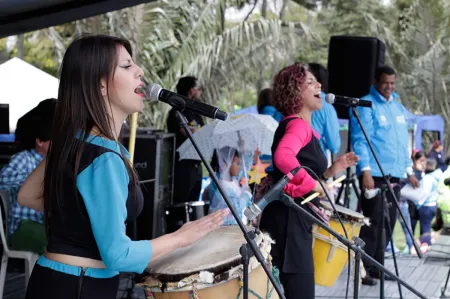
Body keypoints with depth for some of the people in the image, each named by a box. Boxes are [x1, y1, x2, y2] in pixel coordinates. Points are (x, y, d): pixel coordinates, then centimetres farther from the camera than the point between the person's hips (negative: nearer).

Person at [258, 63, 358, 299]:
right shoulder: (298, 125, -14)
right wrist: (312, 184, -26)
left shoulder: (299, 126, 18)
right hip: (289, 220, -11)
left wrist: (329, 172, 11)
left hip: (293, 220, 11)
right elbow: (283, 158, -36)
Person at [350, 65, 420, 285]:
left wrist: (409, 171, 18)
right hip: (374, 174, -7)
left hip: (394, 175, 7)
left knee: (388, 224, 9)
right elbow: (360, 141, -12)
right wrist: (365, 171, -21)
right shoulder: (365, 106, -5)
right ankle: (363, 268, 0)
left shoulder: (398, 107, 17)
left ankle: (375, 266, 18)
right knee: (373, 223, -7)